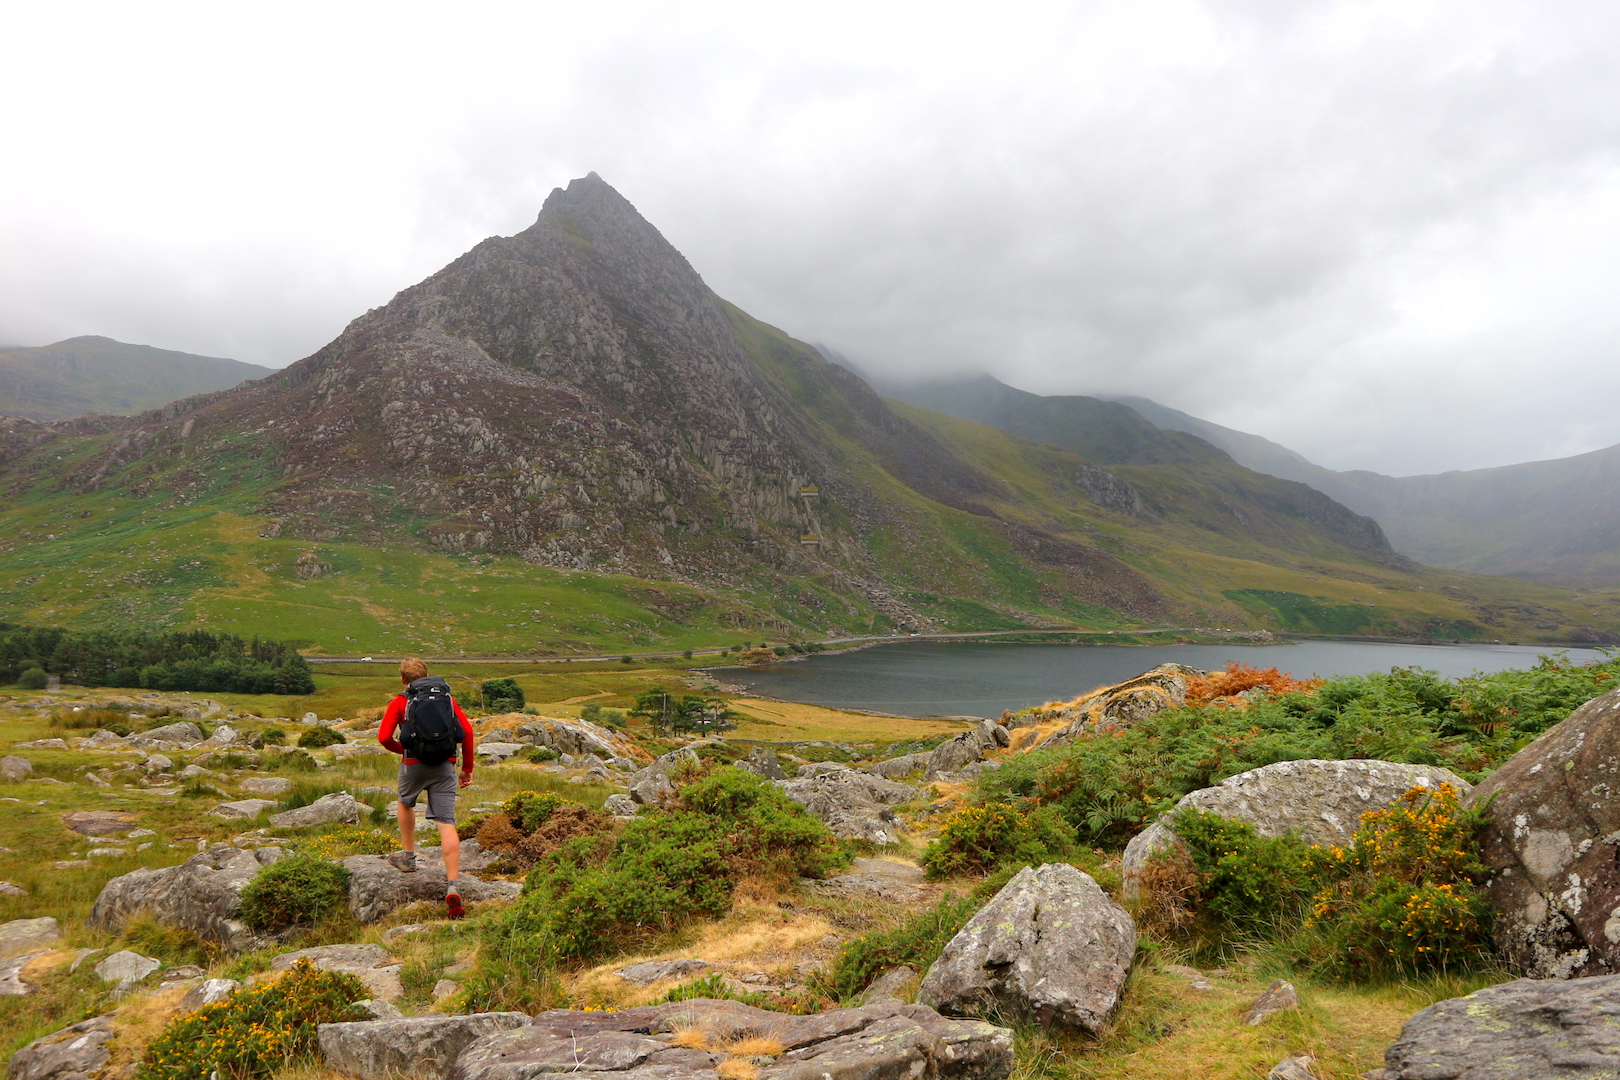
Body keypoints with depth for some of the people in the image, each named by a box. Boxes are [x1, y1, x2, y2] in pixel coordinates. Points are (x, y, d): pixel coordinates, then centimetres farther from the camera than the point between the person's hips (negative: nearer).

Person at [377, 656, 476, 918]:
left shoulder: (399, 703, 5)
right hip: (445, 765, 1)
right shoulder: (446, 698, 12)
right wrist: (467, 767, 12)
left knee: (405, 803, 32)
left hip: (414, 764, -1)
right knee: (447, 824, -4)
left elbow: (384, 737, -5)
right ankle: (452, 886, -11)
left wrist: (402, 749, 16)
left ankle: (408, 857, 40)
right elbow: (467, 731, 5)